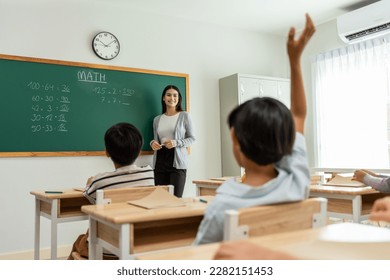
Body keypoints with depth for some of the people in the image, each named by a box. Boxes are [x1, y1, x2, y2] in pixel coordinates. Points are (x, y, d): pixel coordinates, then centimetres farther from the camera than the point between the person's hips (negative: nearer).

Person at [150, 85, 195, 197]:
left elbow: (192, 138, 2)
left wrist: (176, 143, -14)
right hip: (160, 161, 4)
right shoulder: (157, 119, 14)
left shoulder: (184, 116, 2)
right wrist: (153, 143, -2)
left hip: (177, 161, -3)